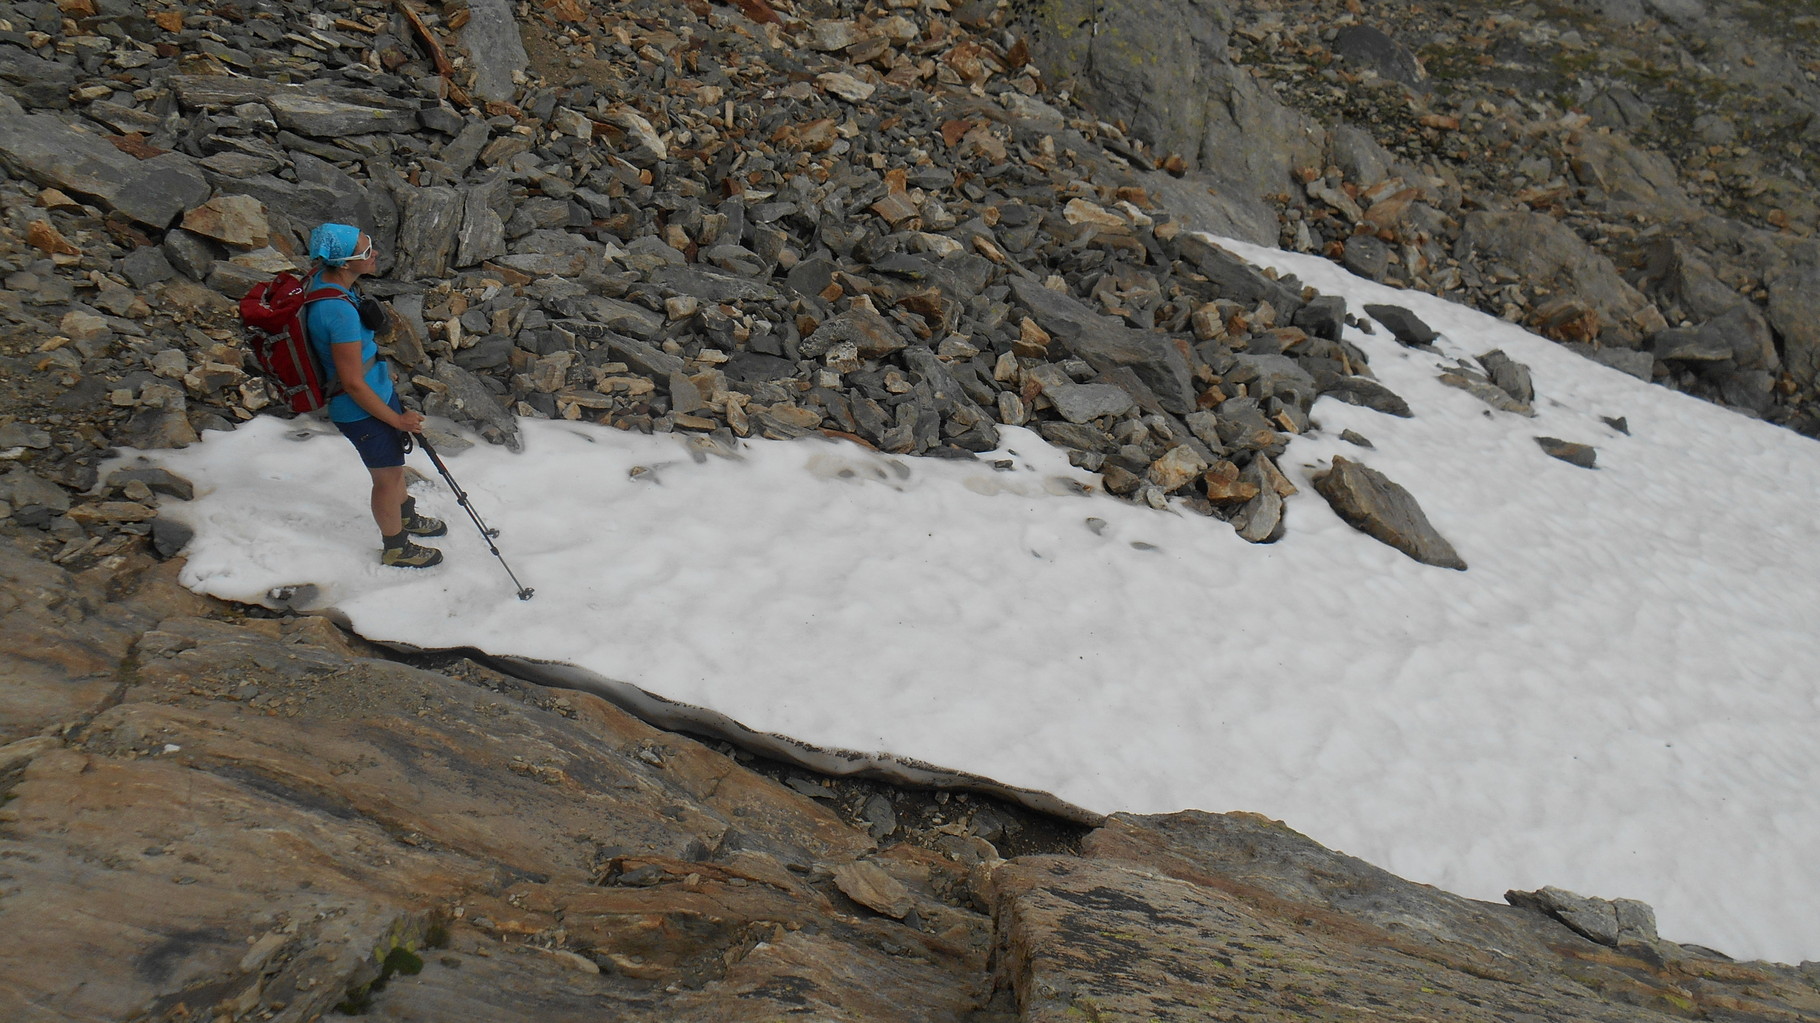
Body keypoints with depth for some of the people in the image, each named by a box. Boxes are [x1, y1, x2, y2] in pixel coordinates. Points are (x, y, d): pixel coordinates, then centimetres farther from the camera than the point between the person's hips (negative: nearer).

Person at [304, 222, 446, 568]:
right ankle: (395, 549, 36)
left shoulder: (322, 278, -7)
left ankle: (406, 517, 55)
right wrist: (397, 419, -15)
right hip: (363, 409, -9)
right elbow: (353, 384, -29)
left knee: (394, 460, 29)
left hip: (378, 388, 9)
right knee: (387, 475, 13)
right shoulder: (340, 312, -36)